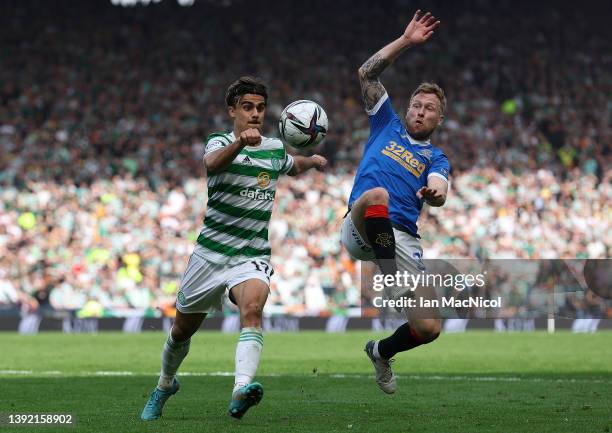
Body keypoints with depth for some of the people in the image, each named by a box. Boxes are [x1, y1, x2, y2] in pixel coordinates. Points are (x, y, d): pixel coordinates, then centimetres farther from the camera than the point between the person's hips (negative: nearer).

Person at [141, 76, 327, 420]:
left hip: (253, 256, 1)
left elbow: (292, 166, 35)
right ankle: (165, 385, 43)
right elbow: (212, 162, -34)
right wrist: (239, 143, -53)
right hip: (211, 252, -1)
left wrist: (312, 161, 14)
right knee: (182, 330, 13)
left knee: (252, 308, -31)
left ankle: (241, 391, -48)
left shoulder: (275, 148, 8)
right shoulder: (221, 142, -7)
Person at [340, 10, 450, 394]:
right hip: (361, 229, -2)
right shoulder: (388, 125, 22)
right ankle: (389, 277, -34)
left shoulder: (436, 158, 18)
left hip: (403, 238, 2)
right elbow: (367, 73, 16)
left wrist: (434, 193, -30)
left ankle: (382, 351, 28)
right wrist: (407, 41, 9)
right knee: (377, 194, -40)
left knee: (429, 328, -6)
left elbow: (438, 192, -5)